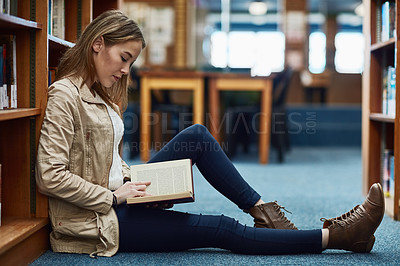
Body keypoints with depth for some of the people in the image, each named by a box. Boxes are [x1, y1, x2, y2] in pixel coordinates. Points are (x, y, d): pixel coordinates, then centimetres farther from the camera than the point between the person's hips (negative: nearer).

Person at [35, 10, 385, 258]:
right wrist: (113, 196, -19)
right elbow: (50, 177, -23)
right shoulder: (65, 95, -17)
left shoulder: (101, 93, 12)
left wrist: (133, 181, -2)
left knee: (196, 136, -4)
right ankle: (334, 236, -9)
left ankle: (264, 211, -2)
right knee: (220, 229, -13)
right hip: (97, 222, -9)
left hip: (116, 197, 9)